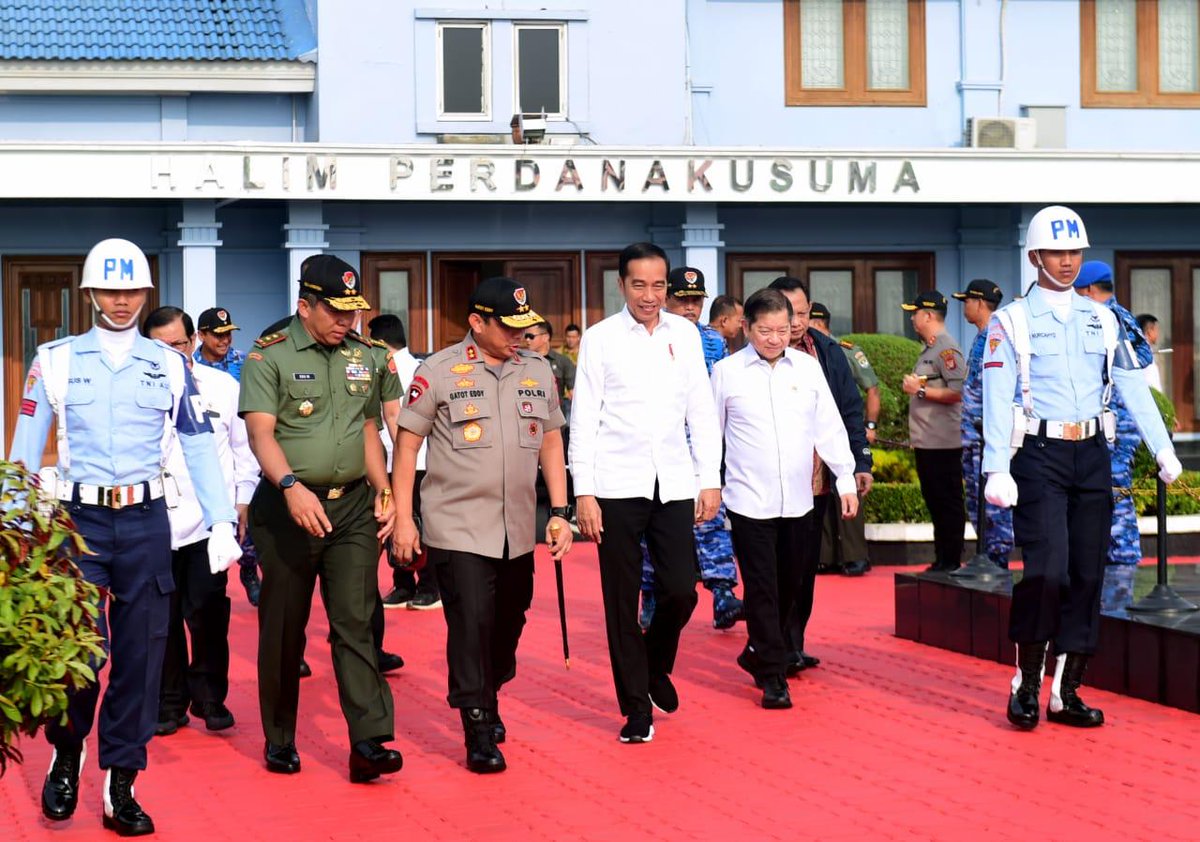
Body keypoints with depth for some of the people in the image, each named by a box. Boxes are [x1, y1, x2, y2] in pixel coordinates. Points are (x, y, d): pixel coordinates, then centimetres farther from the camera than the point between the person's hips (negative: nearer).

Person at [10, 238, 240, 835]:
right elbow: (24, 453, 6)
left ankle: (121, 788, 12)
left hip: (146, 522, 2)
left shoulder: (169, 365, 8)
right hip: (78, 519, -2)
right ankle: (65, 756, 17)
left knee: (140, 657, 3)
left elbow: (199, 448, 7)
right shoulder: (56, 361, 5)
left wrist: (222, 523, -1)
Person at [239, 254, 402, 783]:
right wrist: (291, 486, -30)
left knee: (355, 622, -5)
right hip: (290, 507, -3)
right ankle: (279, 741, 19)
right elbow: (261, 432, -15)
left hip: (353, 506, 3)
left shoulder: (361, 355, 12)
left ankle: (368, 742, -11)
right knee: (283, 629, 6)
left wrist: (383, 491, 9)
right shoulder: (269, 356, -5)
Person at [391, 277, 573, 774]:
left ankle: (489, 701, 36)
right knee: (471, 621, -10)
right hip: (457, 527, -5)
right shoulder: (438, 373, -6)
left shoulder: (538, 371, 7)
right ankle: (478, 732, -2)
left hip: (518, 529, 5)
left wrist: (560, 512, 10)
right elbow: (407, 444, -3)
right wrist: (404, 519, -6)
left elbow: (551, 442, 15)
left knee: (508, 621, 13)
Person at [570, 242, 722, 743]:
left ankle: (656, 666, 28)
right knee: (621, 600, 2)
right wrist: (583, 493, -7)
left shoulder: (685, 335, 7)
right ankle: (636, 707, 12)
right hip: (617, 487, -2)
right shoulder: (601, 339, -1)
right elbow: (583, 419, -2)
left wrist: (710, 480, 5)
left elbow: (701, 411, 10)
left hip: (674, 485, 2)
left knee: (681, 590, -2)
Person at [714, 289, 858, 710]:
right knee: (762, 589, -3)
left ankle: (758, 651, 33)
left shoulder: (808, 367, 5)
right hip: (749, 499, -3)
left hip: (797, 499, 3)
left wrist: (847, 480, 6)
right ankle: (772, 675, 4)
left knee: (789, 584, 12)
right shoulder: (726, 372, -2)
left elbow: (829, 427, 9)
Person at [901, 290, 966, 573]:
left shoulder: (946, 349, -14)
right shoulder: (928, 349, 17)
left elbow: (957, 392, -23)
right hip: (926, 442, 11)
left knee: (948, 505, -5)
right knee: (934, 503, 14)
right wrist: (913, 387, 13)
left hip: (943, 443, -11)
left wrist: (920, 390, -18)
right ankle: (941, 562, 20)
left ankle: (951, 563, -2)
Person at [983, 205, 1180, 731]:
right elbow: (997, 399, -7)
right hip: (1039, 453, -5)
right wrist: (997, 470, -17)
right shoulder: (1011, 322, 0)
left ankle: (1065, 692, 11)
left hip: (1092, 454, 5)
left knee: (1087, 574, 3)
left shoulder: (1101, 320, 13)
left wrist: (1163, 450, 2)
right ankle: (1025, 684, 1)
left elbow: (1132, 386, 10)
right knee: (1045, 570, -15)